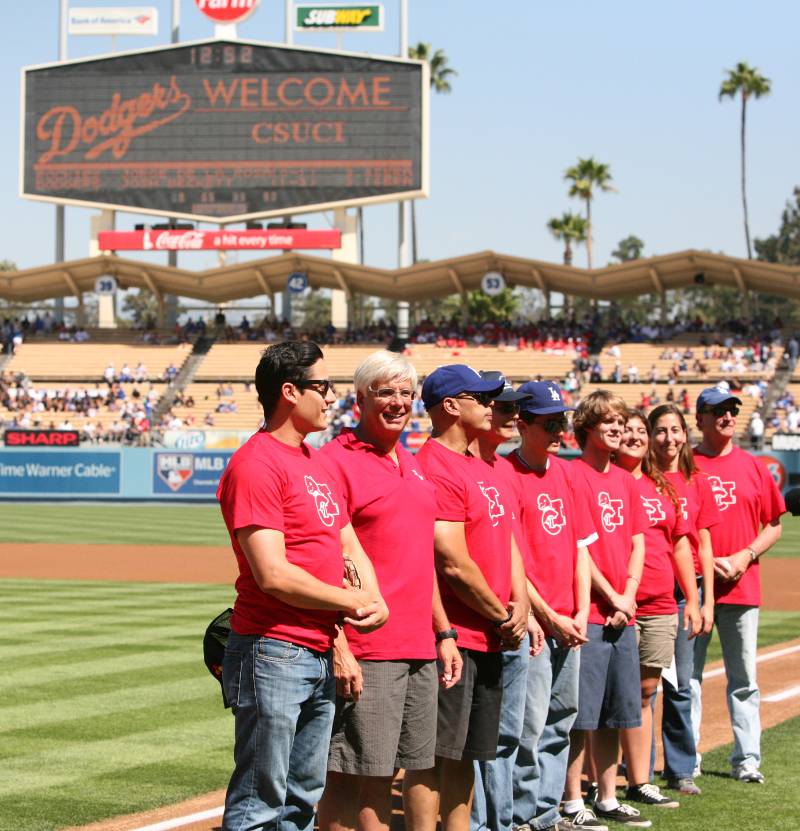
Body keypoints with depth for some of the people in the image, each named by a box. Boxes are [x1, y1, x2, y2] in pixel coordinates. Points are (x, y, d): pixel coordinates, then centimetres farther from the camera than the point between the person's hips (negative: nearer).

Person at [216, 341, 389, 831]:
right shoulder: (256, 464, -14)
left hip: (321, 657, 10)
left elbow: (351, 547, 20)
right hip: (273, 656, -10)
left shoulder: (316, 463, 16)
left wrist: (375, 600, -1)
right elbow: (273, 575, -21)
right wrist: (351, 601, -9)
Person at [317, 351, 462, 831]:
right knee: (350, 779, -7)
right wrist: (338, 647, -20)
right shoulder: (337, 461, -8)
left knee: (386, 774, 10)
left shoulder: (411, 465, 18)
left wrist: (443, 633, 20)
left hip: (420, 648, 8)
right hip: (366, 652, -8)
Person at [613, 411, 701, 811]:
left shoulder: (663, 487, 16)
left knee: (645, 692, 9)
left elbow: (680, 545, 19)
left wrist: (692, 600, 15)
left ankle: (639, 782, 14)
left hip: (661, 607, 6)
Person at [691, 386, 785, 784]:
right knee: (687, 678, 1)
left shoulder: (752, 467, 10)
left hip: (742, 587, 3)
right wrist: (705, 564, -11)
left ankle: (746, 760, 11)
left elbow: (773, 525, 13)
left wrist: (745, 556, -4)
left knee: (744, 679, 5)